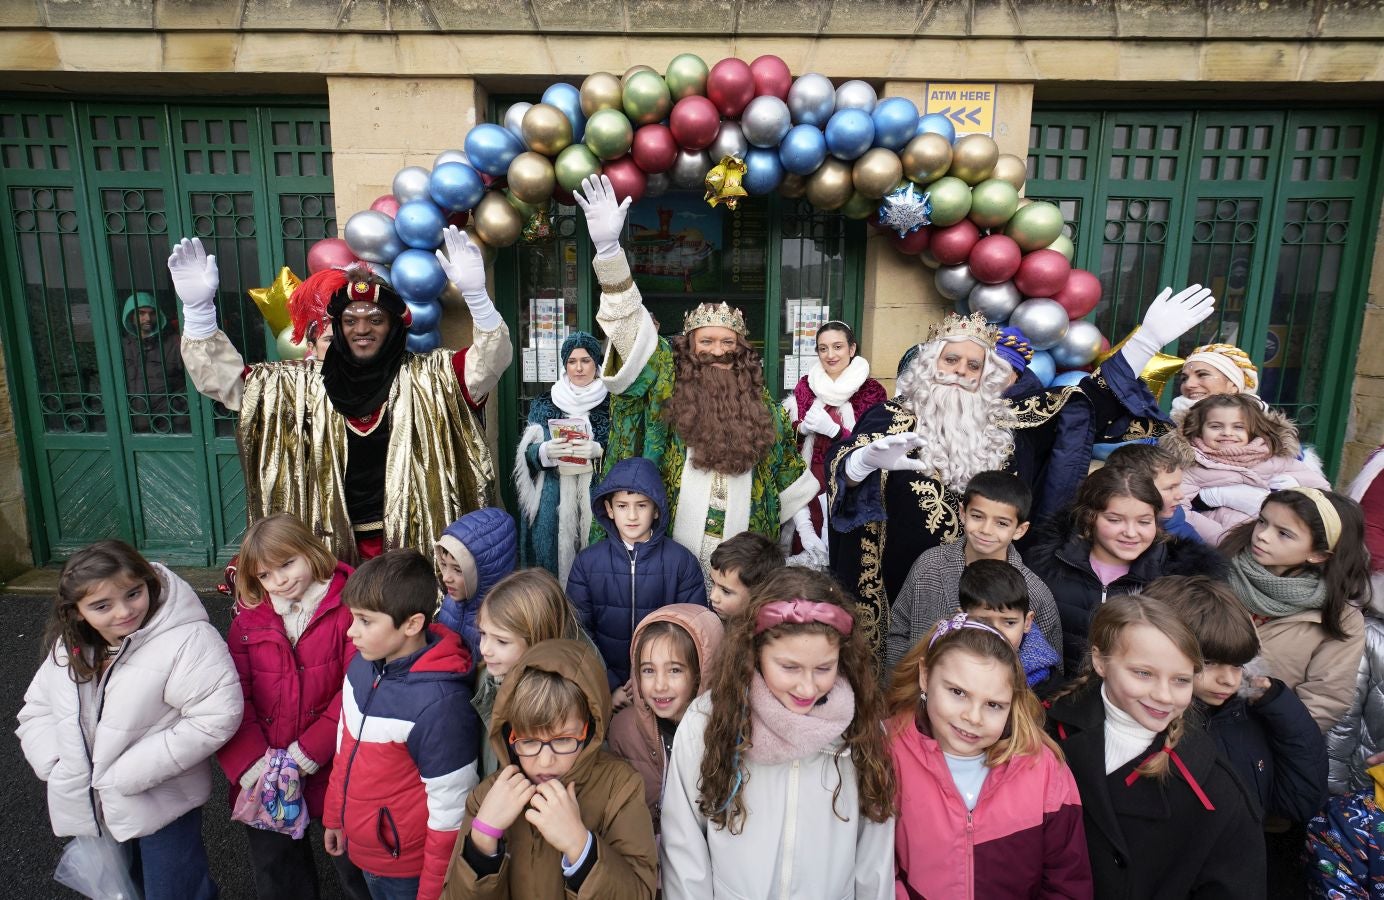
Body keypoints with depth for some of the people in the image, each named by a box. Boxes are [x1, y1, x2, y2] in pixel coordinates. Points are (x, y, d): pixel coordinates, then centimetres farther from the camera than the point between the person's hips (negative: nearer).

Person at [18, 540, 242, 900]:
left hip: (160, 804, -7)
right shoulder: (68, 647, 0)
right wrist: (56, 764, -7)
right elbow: (37, 709, 11)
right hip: (91, 807, 7)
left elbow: (216, 717, -30)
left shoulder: (187, 640, -25)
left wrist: (129, 773, -24)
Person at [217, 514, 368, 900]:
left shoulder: (348, 606, -13)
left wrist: (308, 753, -19)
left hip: (334, 771, -4)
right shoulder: (248, 618, 2)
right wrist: (251, 763, -13)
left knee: (356, 869, 15)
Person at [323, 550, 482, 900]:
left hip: (407, 869, -7)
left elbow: (450, 811, -23)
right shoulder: (361, 664, -9)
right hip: (362, 851, 7)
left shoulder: (439, 703, -31)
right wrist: (335, 815, 16)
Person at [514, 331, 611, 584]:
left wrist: (597, 450, -18)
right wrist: (545, 451, -15)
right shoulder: (544, 405, 10)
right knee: (553, 557, -1)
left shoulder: (610, 404, 4)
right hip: (552, 500, 2)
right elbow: (527, 453, 6)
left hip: (595, 498, -1)